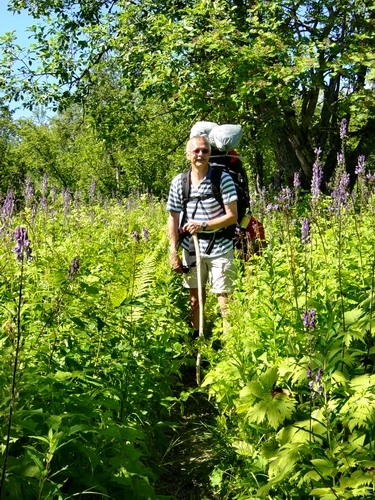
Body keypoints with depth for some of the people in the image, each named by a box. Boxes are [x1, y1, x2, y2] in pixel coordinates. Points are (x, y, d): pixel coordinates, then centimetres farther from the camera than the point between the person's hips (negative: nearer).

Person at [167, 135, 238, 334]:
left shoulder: (223, 179, -9)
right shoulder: (178, 182, 0)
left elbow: (232, 216, -11)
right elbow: (173, 218, 5)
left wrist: (204, 225, -21)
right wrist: (173, 252, 0)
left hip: (219, 249, -3)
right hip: (191, 249, 3)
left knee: (225, 299, -3)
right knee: (195, 298, 14)